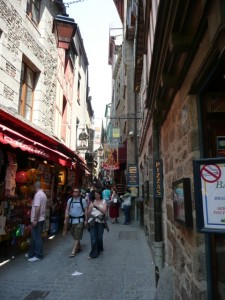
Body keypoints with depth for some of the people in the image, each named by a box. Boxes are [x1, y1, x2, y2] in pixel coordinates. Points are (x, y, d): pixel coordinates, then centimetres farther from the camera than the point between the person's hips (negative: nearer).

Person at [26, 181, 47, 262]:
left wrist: (35, 220, -22)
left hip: (37, 220, -10)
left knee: (36, 237, -1)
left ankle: (38, 255, 8)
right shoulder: (43, 194, 11)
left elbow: (37, 208, -24)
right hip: (41, 218, 10)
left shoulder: (38, 194, -18)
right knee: (34, 236, 18)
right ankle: (32, 253, 28)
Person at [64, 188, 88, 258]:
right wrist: (66, 219, -3)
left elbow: (86, 211, -5)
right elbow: (67, 210, 4)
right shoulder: (70, 200, 2)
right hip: (71, 220, 5)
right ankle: (79, 247, 34)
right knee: (74, 236, 16)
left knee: (77, 237, -5)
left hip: (79, 220, -4)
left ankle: (73, 251, -1)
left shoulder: (82, 200, -8)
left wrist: (86, 220, -6)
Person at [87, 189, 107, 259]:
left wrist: (97, 206, -15)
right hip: (93, 221, 1)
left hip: (100, 221, -1)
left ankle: (100, 249, 34)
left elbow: (104, 211, -11)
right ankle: (94, 253, 6)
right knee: (93, 238, -3)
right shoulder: (92, 202, 6)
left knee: (99, 237, 8)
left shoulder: (103, 202, 3)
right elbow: (89, 213, 6)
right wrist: (91, 207, -12)